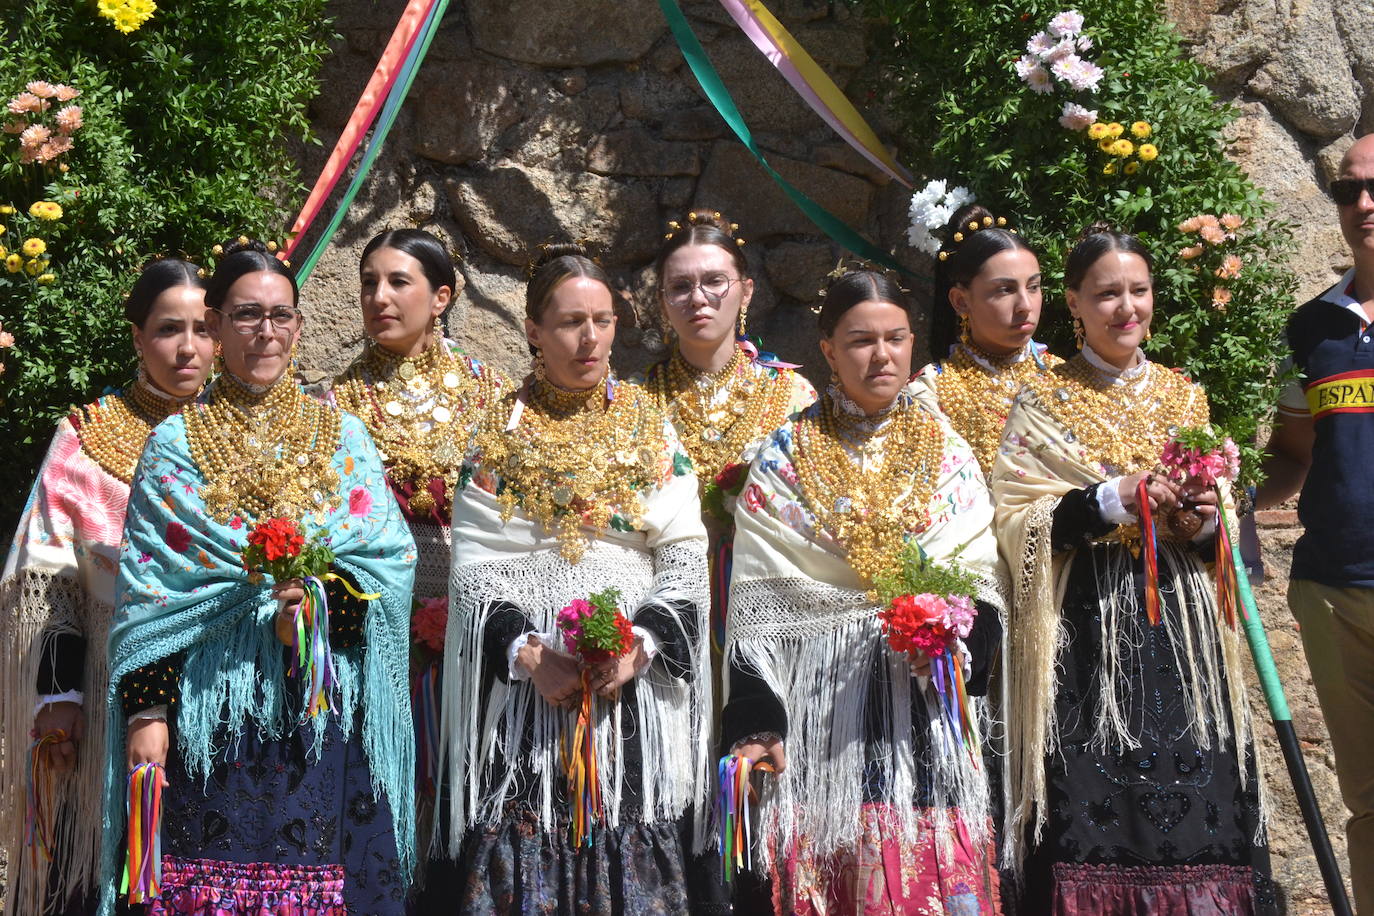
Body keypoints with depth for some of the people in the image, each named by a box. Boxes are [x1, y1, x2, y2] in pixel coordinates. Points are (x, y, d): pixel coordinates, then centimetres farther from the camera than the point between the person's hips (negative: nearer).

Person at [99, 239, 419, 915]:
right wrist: (146, 708, -6)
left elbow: (391, 556, 1)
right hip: (211, 707, -1)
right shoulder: (174, 444, 7)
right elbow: (145, 590, 3)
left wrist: (325, 601, -17)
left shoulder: (341, 436, 10)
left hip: (324, 708, 1)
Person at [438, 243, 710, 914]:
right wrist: (524, 652, -14)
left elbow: (685, 557, 4)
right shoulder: (499, 433, 7)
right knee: (521, 849, -2)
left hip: (636, 683, 1)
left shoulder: (650, 429, 10)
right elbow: (473, 565, 1)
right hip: (525, 682, -1)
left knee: (628, 854, -1)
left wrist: (641, 644, -12)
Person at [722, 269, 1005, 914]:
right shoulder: (786, 457, 3)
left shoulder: (946, 452, 10)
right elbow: (755, 600, -1)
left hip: (924, 700, 2)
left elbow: (983, 577, 8)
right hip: (817, 700, -1)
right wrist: (757, 718, -9)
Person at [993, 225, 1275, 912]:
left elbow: (1219, 535, 20)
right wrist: (1110, 500, -16)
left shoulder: (1183, 396, 15)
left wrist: (1207, 520, -3)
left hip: (1181, 628, 3)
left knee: (1193, 803, -2)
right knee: (1093, 807, -7)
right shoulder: (1043, 403, 3)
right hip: (1086, 630, -3)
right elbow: (1013, 522, -5)